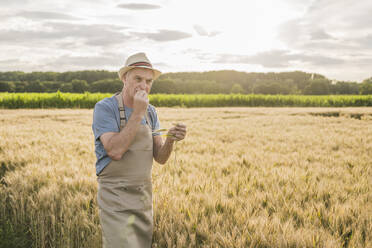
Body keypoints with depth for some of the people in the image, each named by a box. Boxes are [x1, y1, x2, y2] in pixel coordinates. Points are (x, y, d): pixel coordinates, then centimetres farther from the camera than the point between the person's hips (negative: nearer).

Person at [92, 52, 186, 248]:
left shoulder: (150, 112, 8)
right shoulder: (105, 108, -12)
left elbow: (160, 158, 4)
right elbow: (115, 151, -25)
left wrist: (170, 140, -17)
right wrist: (138, 113, -23)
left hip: (144, 198, 7)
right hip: (116, 200, -6)